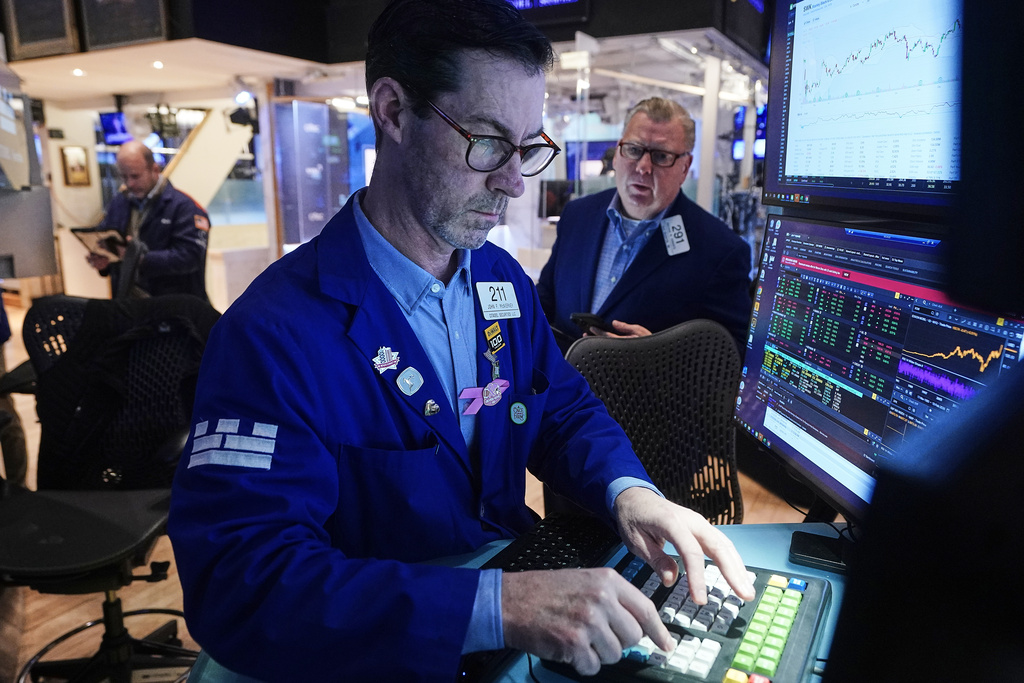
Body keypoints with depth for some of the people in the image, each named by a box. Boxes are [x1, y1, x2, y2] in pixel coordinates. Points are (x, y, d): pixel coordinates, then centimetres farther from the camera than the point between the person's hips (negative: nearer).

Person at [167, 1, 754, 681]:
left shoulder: (504, 280, 2)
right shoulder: (273, 332, -21)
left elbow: (564, 407, 10)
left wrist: (627, 490, -11)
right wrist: (494, 606, -36)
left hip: (519, 569, 4)